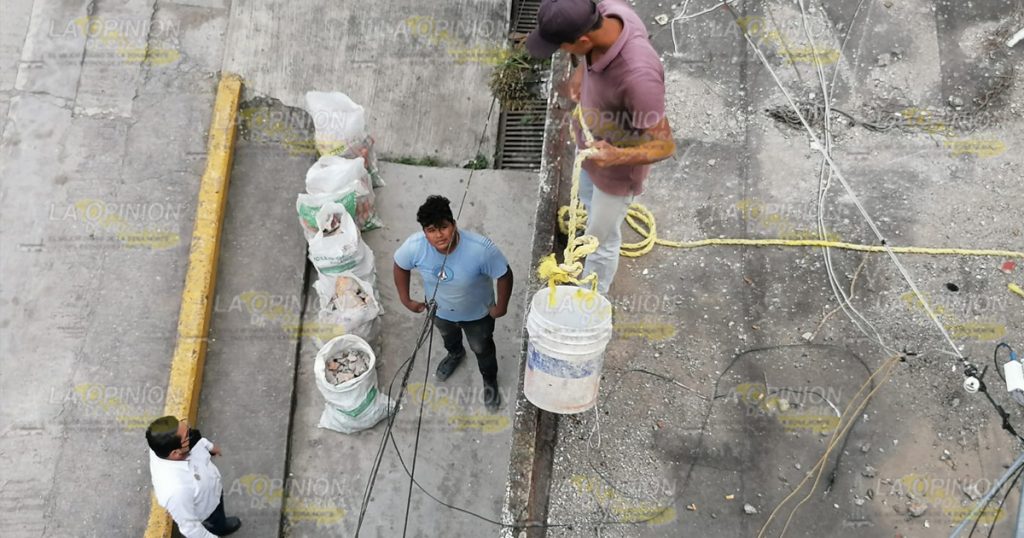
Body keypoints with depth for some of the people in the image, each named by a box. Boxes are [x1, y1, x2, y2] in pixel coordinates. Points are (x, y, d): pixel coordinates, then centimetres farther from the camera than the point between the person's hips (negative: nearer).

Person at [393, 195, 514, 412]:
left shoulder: (480, 248, -42)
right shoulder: (414, 246, -33)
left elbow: (504, 275, -24)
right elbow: (400, 266, -10)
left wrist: (501, 307, -13)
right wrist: (406, 299, -3)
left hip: (477, 313, -3)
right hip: (440, 310, 3)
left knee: (482, 348, 26)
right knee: (448, 337, 36)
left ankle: (490, 382, 58)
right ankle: (455, 354, 72)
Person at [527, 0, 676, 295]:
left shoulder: (638, 75, -46)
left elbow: (665, 145, -34)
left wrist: (617, 157, -52)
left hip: (616, 168, -7)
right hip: (591, 140, 7)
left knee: (601, 240, 18)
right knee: (588, 197, 37)